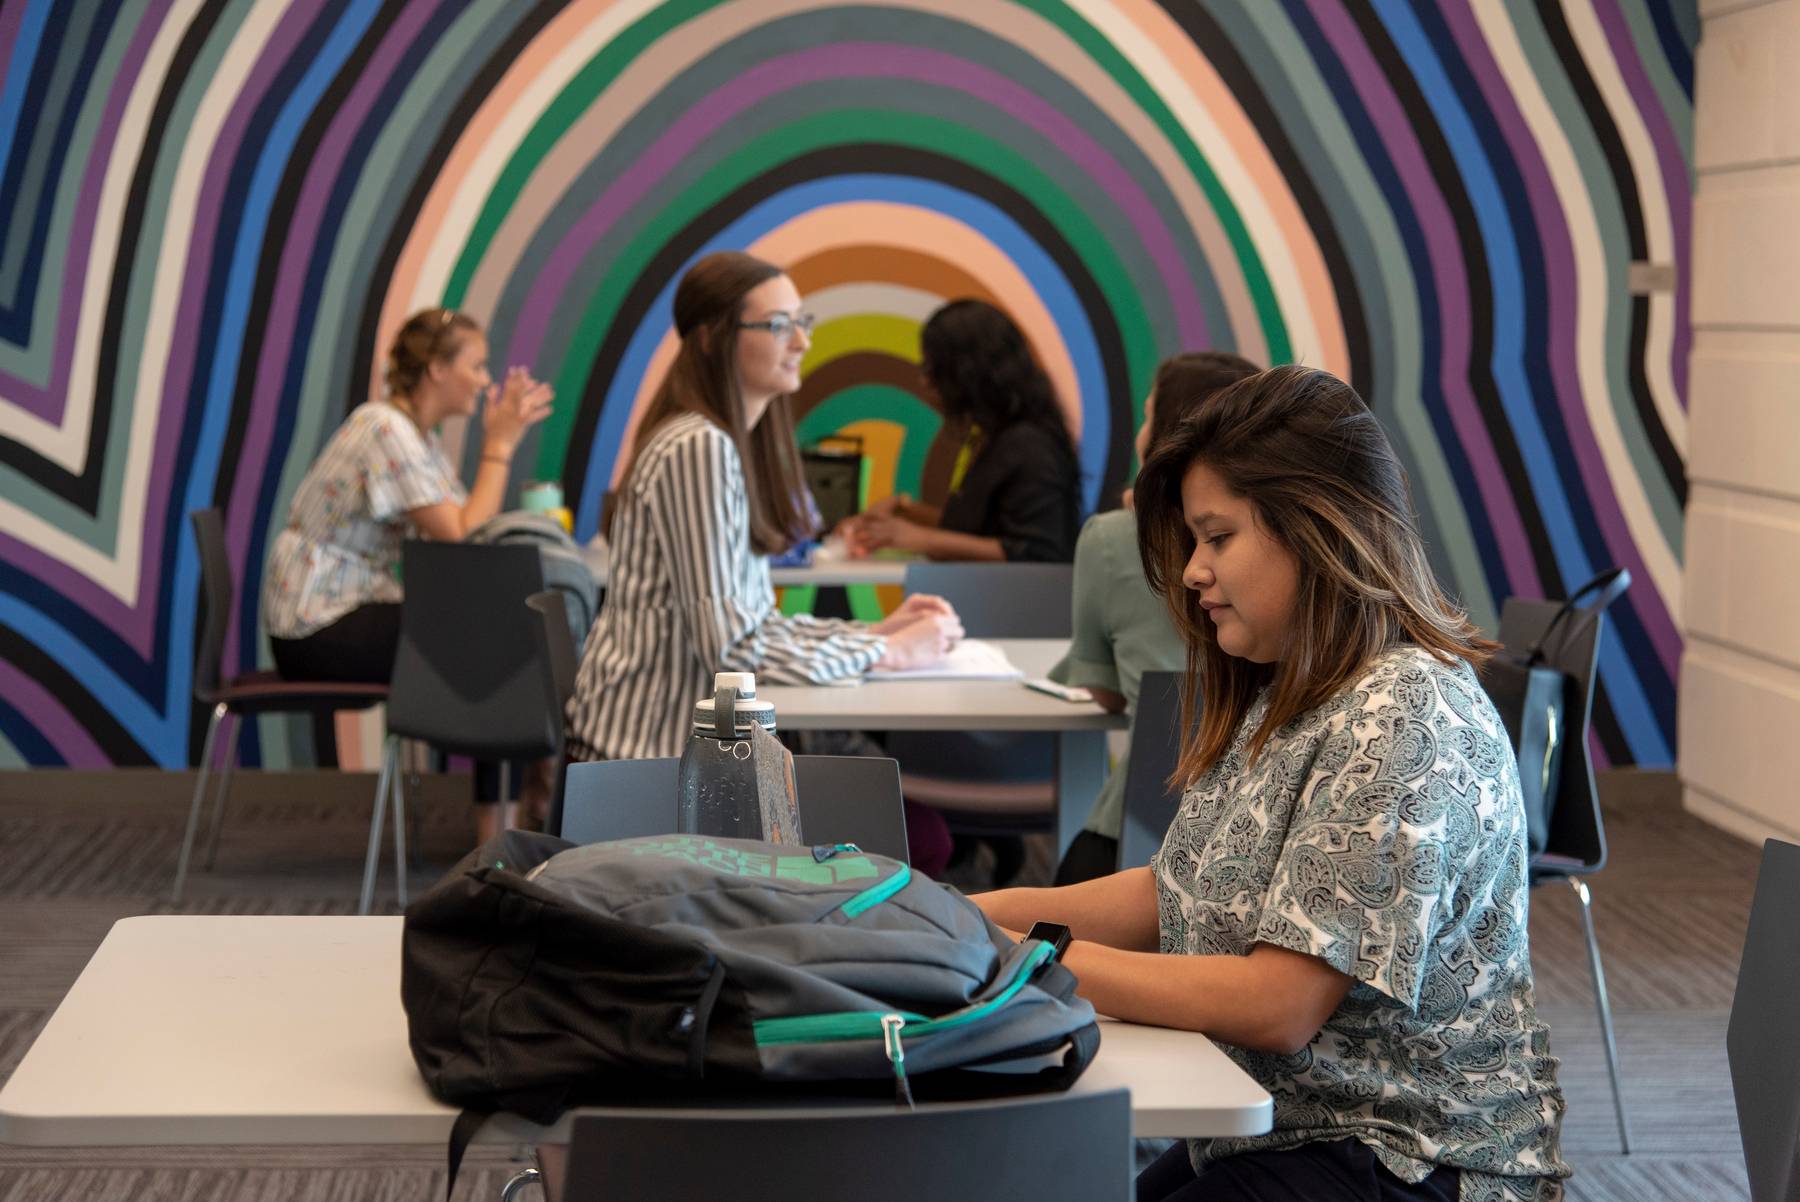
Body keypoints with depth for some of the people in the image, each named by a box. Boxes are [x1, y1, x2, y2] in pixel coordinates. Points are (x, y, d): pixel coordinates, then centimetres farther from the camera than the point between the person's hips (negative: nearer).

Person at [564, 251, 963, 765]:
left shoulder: (736, 442, 13)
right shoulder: (698, 450, -17)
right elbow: (732, 644, -21)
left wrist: (876, 632, 1)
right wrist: (888, 652, -15)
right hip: (653, 757, -9)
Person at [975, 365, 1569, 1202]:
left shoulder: (1405, 724, -20)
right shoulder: (1281, 700, 11)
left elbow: (1278, 1005, -22)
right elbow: (1181, 890, 13)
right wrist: (984, 913, -1)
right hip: (1270, 1130, 9)